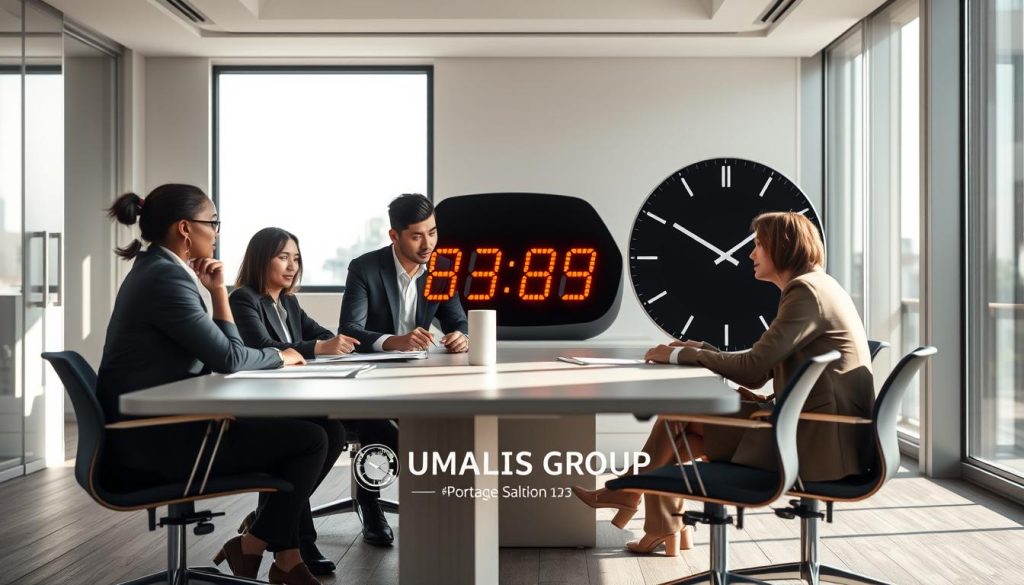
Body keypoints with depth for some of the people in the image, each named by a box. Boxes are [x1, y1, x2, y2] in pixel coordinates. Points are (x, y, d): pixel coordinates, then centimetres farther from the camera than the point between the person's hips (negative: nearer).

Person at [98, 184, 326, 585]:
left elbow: (219, 351, 12)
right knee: (309, 440, -9)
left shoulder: (157, 270, 15)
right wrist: (282, 356, -2)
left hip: (154, 429, 10)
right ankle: (250, 547, 8)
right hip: (155, 440, -10)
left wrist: (218, 292, 1)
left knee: (287, 430, 14)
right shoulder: (166, 276, -17)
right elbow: (227, 359, -19)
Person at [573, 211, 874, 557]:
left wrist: (680, 354, -8)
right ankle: (665, 528, 9)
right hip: (809, 421, 9)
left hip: (818, 438, -9)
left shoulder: (808, 291, -14)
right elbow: (761, 373, 15)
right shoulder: (814, 288, 18)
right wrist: (697, 351, 6)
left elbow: (752, 368, -19)